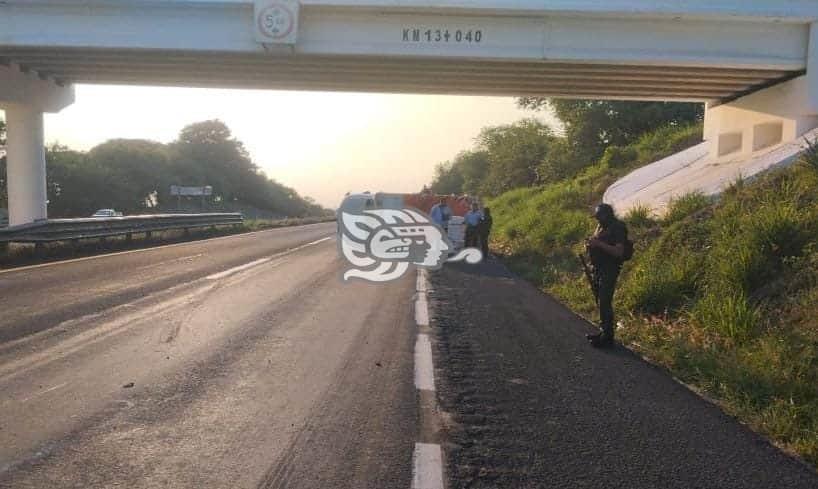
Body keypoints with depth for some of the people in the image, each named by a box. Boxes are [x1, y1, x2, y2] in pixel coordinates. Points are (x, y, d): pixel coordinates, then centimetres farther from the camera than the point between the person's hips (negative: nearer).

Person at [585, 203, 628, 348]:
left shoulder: (618, 228, -14)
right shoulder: (601, 227, 12)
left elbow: (619, 252, -22)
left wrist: (599, 244, -26)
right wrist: (590, 243, 0)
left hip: (610, 270, -9)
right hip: (598, 269, 9)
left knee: (605, 303, -10)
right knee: (600, 302, 13)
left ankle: (607, 337, -4)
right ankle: (603, 331, 23)